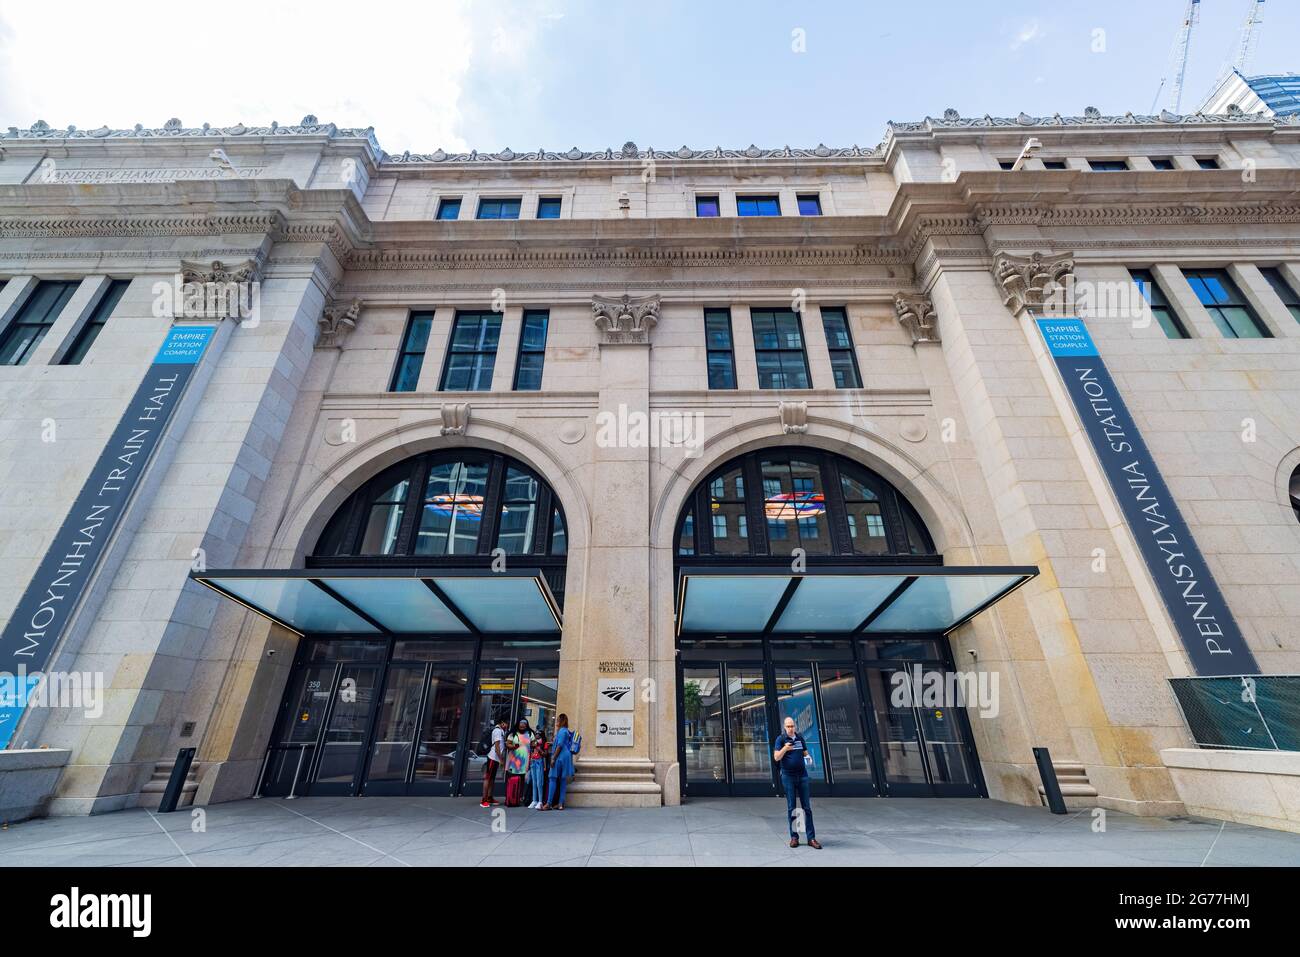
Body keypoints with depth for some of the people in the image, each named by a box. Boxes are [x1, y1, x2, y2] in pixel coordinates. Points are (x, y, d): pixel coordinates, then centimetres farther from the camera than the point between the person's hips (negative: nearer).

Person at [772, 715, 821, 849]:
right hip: (788, 776, -3)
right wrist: (785, 749, -26)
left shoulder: (800, 737, 8)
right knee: (791, 807, 4)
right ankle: (794, 837, 14)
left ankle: (811, 838, 8)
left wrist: (808, 757, -5)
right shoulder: (780, 739, -4)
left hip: (802, 775, 3)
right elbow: (776, 757, -10)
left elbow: (805, 752, 18)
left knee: (807, 807, 3)